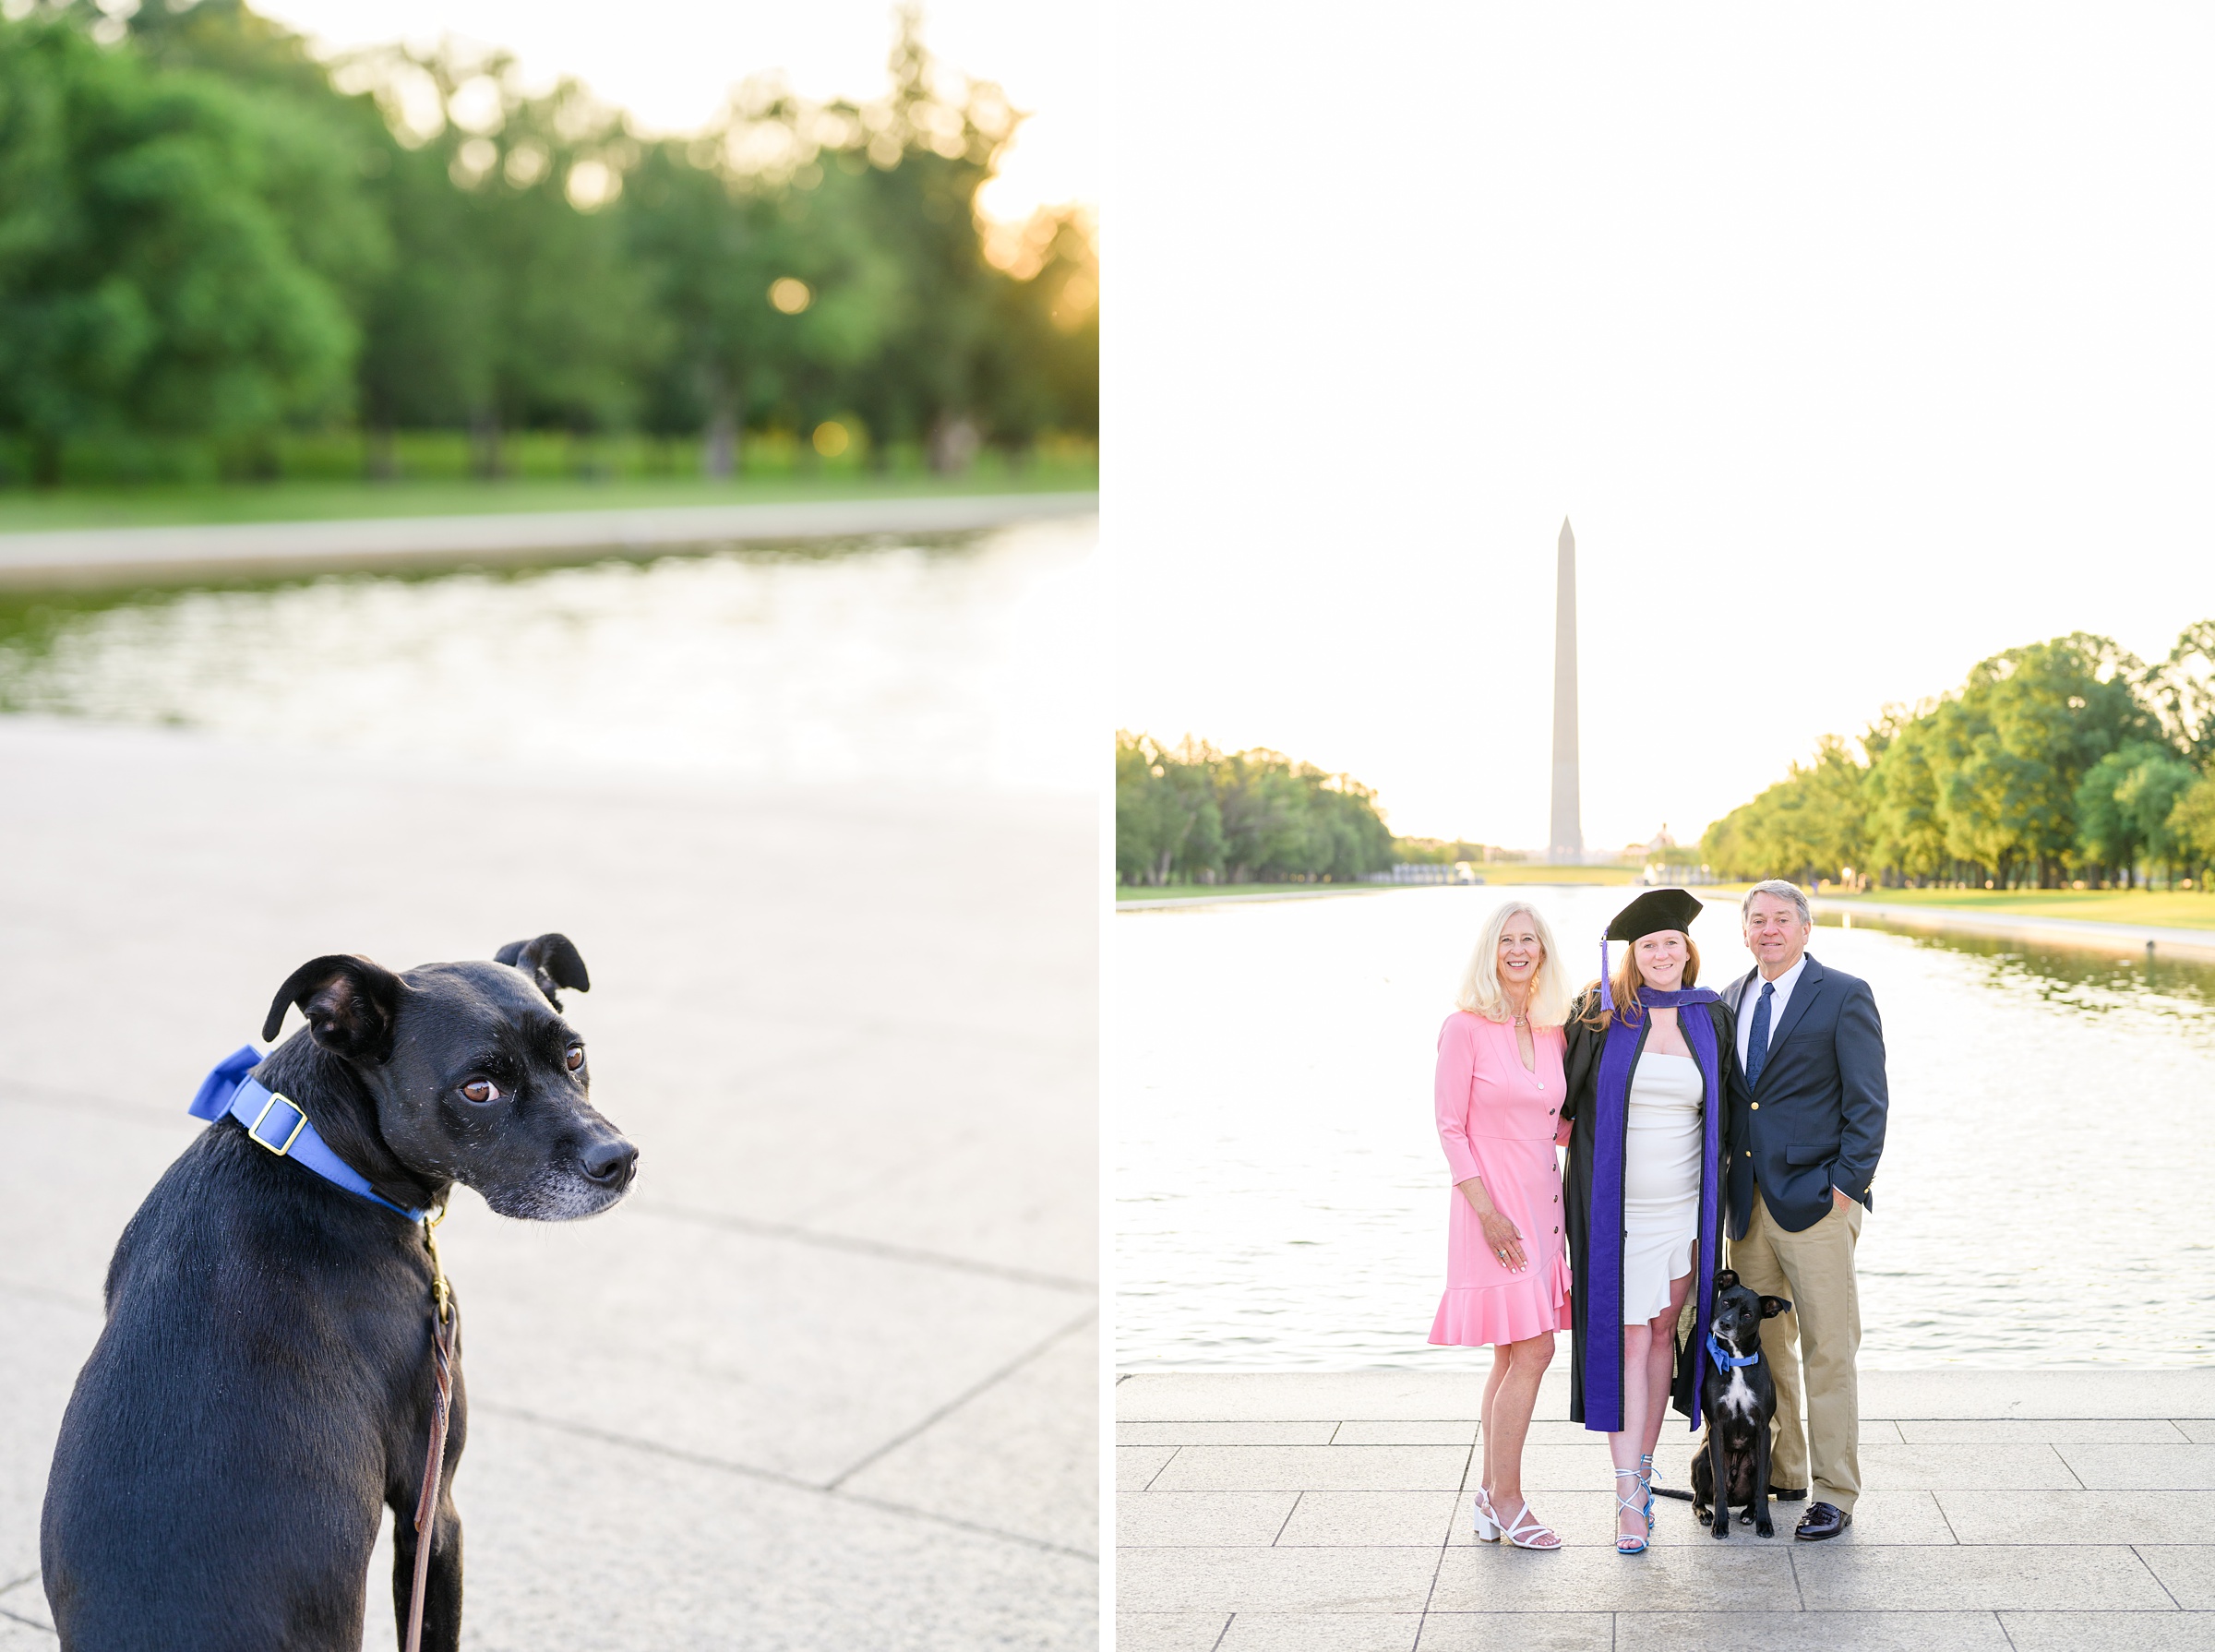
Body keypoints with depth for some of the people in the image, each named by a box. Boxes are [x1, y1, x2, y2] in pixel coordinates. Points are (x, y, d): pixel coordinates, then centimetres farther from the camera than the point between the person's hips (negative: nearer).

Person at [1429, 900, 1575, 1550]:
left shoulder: (1553, 1032, 10)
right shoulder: (1466, 1027, -8)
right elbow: (1451, 1127, -10)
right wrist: (1488, 1213, -16)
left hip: (1542, 1199, 7)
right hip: (1494, 1203, -7)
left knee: (1514, 1355, 10)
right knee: (1531, 1350, -10)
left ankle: (1491, 1494, 19)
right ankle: (1506, 1501, 1)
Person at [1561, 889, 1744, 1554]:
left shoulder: (1709, 1016, 5)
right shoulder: (1601, 1012, -3)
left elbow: (1728, 1102, 14)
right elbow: (1562, 1093, 6)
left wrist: (1719, 1194, 11)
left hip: (1684, 1204, 3)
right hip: (1618, 1206, -3)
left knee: (1663, 1332, 10)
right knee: (1627, 1341, -6)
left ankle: (1643, 1470, 23)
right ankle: (1628, 1497, -4)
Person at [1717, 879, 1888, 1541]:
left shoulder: (1844, 996, -4)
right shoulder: (1730, 1000, 13)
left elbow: (1867, 1103, -7)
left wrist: (1845, 1185, -13)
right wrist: (1725, 1182, 8)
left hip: (1816, 1200, -6)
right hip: (1748, 1200, 6)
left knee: (1828, 1351, -2)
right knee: (1762, 1345, 12)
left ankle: (1834, 1495, 6)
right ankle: (1780, 1474, 25)